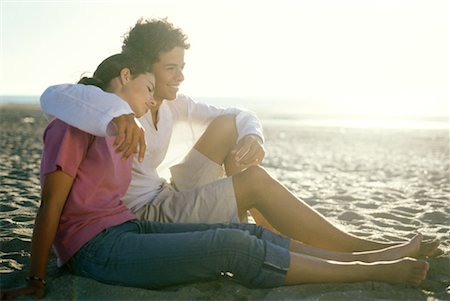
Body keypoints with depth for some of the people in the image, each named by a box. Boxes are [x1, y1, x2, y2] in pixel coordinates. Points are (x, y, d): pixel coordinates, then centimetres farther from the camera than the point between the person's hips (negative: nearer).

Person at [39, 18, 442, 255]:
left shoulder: (170, 104, 4)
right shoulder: (120, 108, -17)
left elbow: (242, 116, 4)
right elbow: (53, 96, -38)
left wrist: (252, 138, -21)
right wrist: (115, 115, -56)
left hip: (168, 197, 8)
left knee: (228, 125, 0)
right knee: (255, 182, -21)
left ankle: (288, 233, -2)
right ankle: (365, 254, -19)